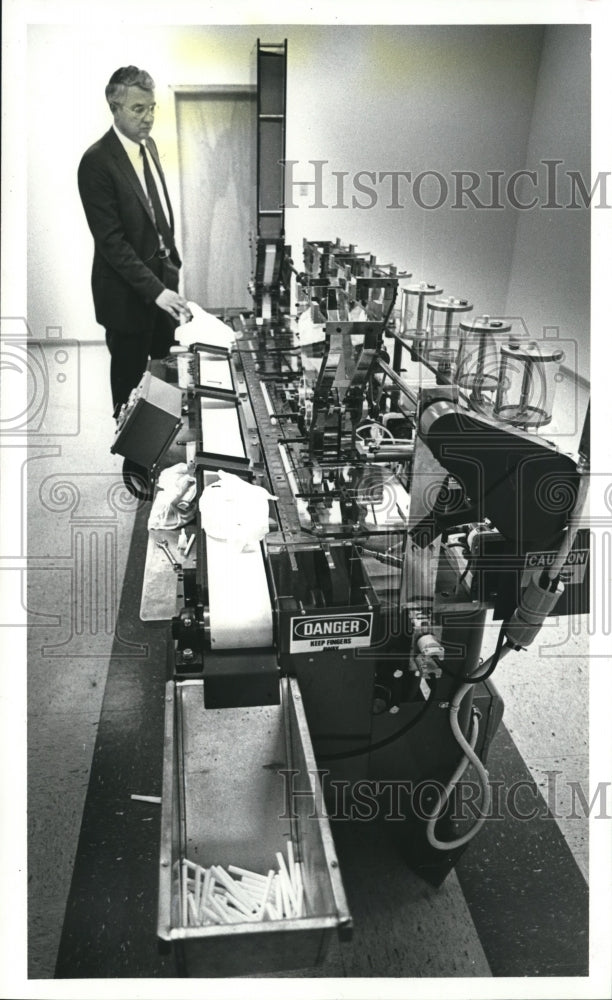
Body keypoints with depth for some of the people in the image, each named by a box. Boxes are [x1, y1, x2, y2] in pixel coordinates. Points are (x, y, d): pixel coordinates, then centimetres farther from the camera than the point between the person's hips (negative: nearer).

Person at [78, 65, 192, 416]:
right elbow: (110, 240, -22)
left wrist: (173, 261, 15)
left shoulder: (149, 144, 7)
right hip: (127, 291, -7)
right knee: (131, 377, 7)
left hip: (162, 274, 7)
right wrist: (154, 289, -27)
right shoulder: (97, 161, -18)